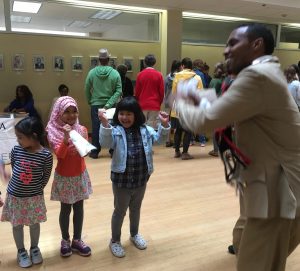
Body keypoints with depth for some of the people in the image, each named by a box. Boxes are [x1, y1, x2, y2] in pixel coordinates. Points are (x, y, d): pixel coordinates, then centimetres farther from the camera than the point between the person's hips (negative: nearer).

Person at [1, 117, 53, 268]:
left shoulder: (45, 155, -19)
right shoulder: (16, 150, -12)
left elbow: (46, 176, -6)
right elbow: (14, 168, 5)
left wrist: (36, 188, -5)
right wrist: (19, 183, 4)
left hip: (34, 197, -2)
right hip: (15, 195, 2)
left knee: (34, 224, 17)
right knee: (17, 225, 16)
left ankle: (34, 248, 41)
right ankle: (21, 251, 38)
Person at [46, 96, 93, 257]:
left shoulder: (82, 129, -5)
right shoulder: (53, 131, -12)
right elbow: (59, 154, -22)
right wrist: (66, 138, -35)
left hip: (80, 175, 3)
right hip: (64, 177, -3)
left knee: (79, 208, 12)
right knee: (65, 209, 11)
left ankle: (77, 240, 28)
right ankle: (65, 240, 31)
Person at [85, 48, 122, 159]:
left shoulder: (92, 72, -3)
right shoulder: (115, 73, -6)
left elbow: (87, 89, 2)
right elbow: (118, 91, -13)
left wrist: (90, 101, 14)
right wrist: (109, 104, -15)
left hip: (96, 105, 1)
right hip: (111, 106, 0)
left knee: (96, 129, 7)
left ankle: (95, 152, 12)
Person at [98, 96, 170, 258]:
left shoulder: (145, 130, -2)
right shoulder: (115, 131, -15)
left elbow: (159, 138, 2)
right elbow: (105, 142, -31)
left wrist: (164, 125, -15)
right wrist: (105, 123, -47)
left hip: (141, 180, 4)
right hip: (121, 181, -4)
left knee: (136, 209, 25)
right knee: (120, 211, 14)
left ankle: (134, 234, 49)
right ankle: (115, 240, 36)